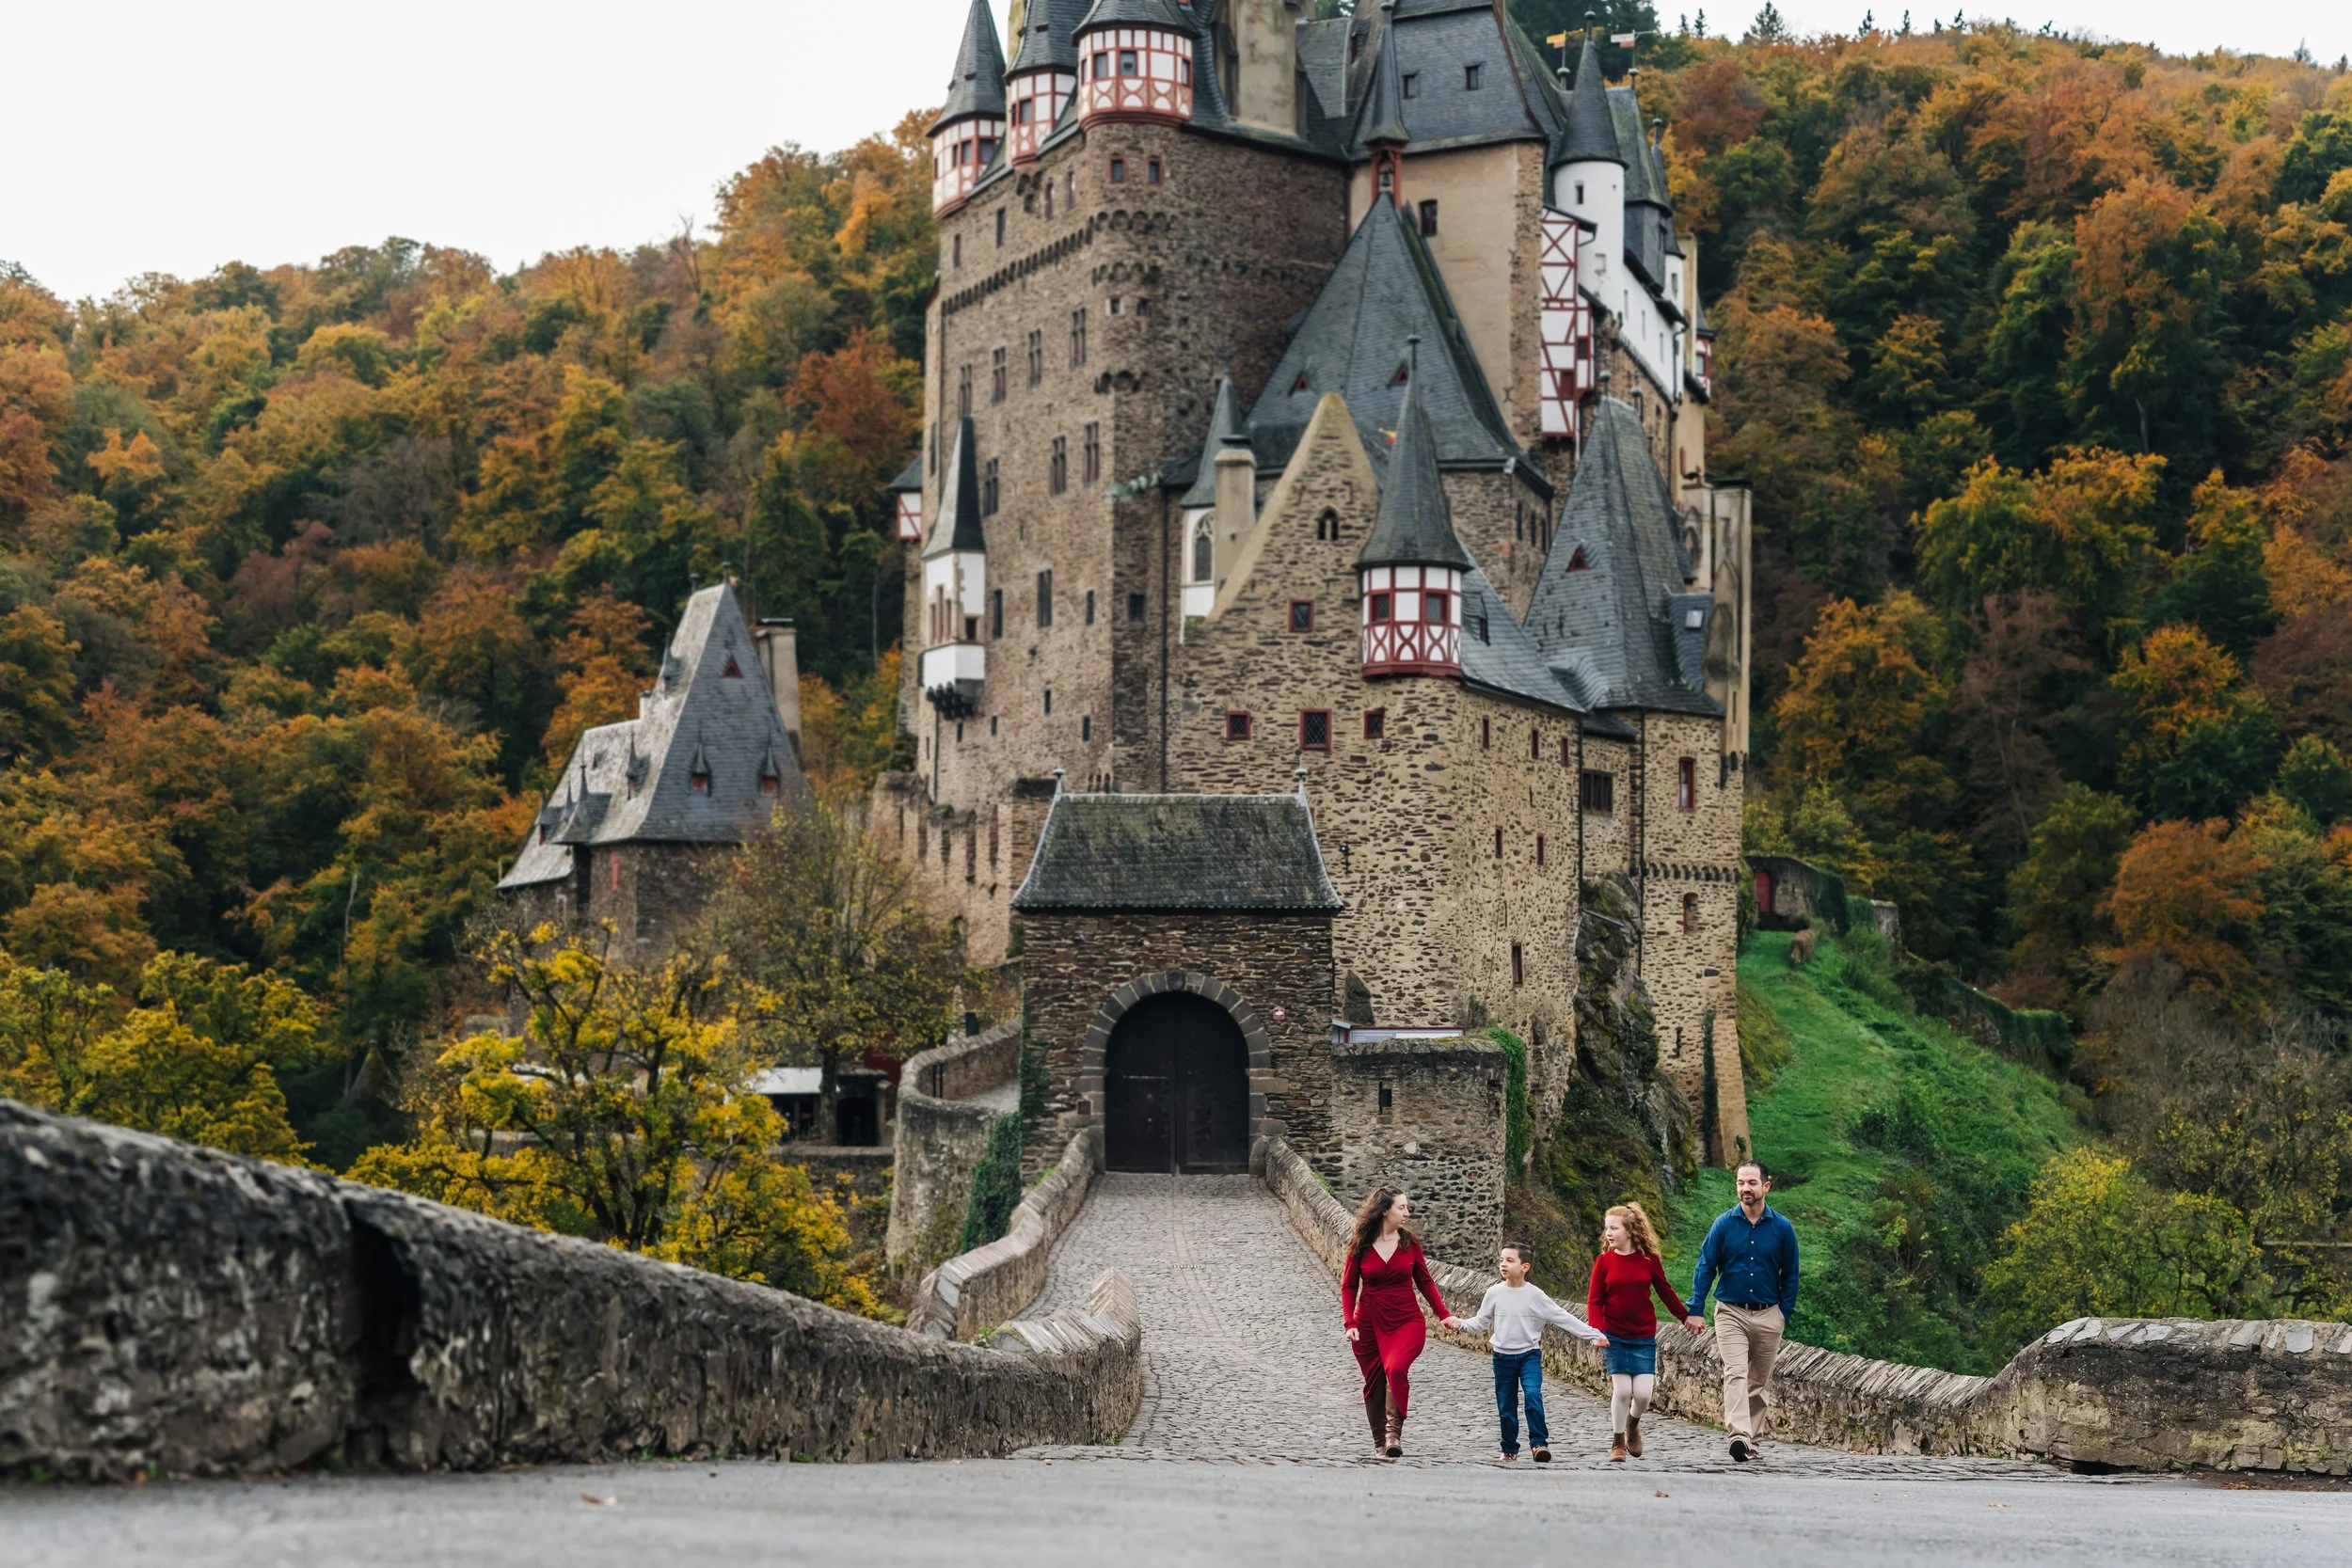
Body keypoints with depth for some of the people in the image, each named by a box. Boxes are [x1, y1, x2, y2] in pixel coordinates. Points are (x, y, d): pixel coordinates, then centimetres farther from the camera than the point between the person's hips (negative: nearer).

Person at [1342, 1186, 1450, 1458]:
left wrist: (1444, 1315, 2)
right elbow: (1349, 1286, 1)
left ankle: (1394, 1433, -19)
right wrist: (1349, 1323, -10)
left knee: (1396, 1369, -28)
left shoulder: (1409, 1242, 1)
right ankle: (1379, 1443, 25)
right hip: (1369, 1323, 1)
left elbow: (1425, 1281, 9)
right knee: (1374, 1383, 8)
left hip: (1407, 1322, -1)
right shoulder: (1360, 1245, -3)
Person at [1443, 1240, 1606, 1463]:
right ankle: (1509, 1449, 22)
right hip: (1503, 1357, 2)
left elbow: (1563, 1318, -4)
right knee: (1506, 1406, 7)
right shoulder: (1494, 1293, -1)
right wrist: (1460, 1323, -11)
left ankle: (1539, 1443, -16)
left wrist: (1593, 1334, -6)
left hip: (1529, 1354, -2)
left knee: (1533, 1395, -23)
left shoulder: (1534, 1295, -6)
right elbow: (1480, 1322, 8)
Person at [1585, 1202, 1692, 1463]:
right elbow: (1594, 1301, -3)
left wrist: (1687, 1317, 16)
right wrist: (1597, 1330, -17)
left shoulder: (1649, 1260, -2)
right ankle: (1617, 1444, 12)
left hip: (1644, 1338, 1)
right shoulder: (1604, 1261, -3)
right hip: (1614, 1337, 0)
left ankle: (1633, 1424, 28)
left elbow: (1666, 1292, 10)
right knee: (1622, 1390, -6)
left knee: (1643, 1392, -6)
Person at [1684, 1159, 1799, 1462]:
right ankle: (1739, 1436, -31)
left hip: (1768, 1315, 2)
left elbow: (1789, 1276, 7)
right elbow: (1705, 1268, -1)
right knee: (1735, 1373, -18)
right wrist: (1696, 1310, -8)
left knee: (1759, 1381, 9)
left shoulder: (1782, 1228, 0)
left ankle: (1751, 1439, 19)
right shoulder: (1723, 1225, -3)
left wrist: (1785, 1315, 2)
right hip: (1731, 1312, -2)